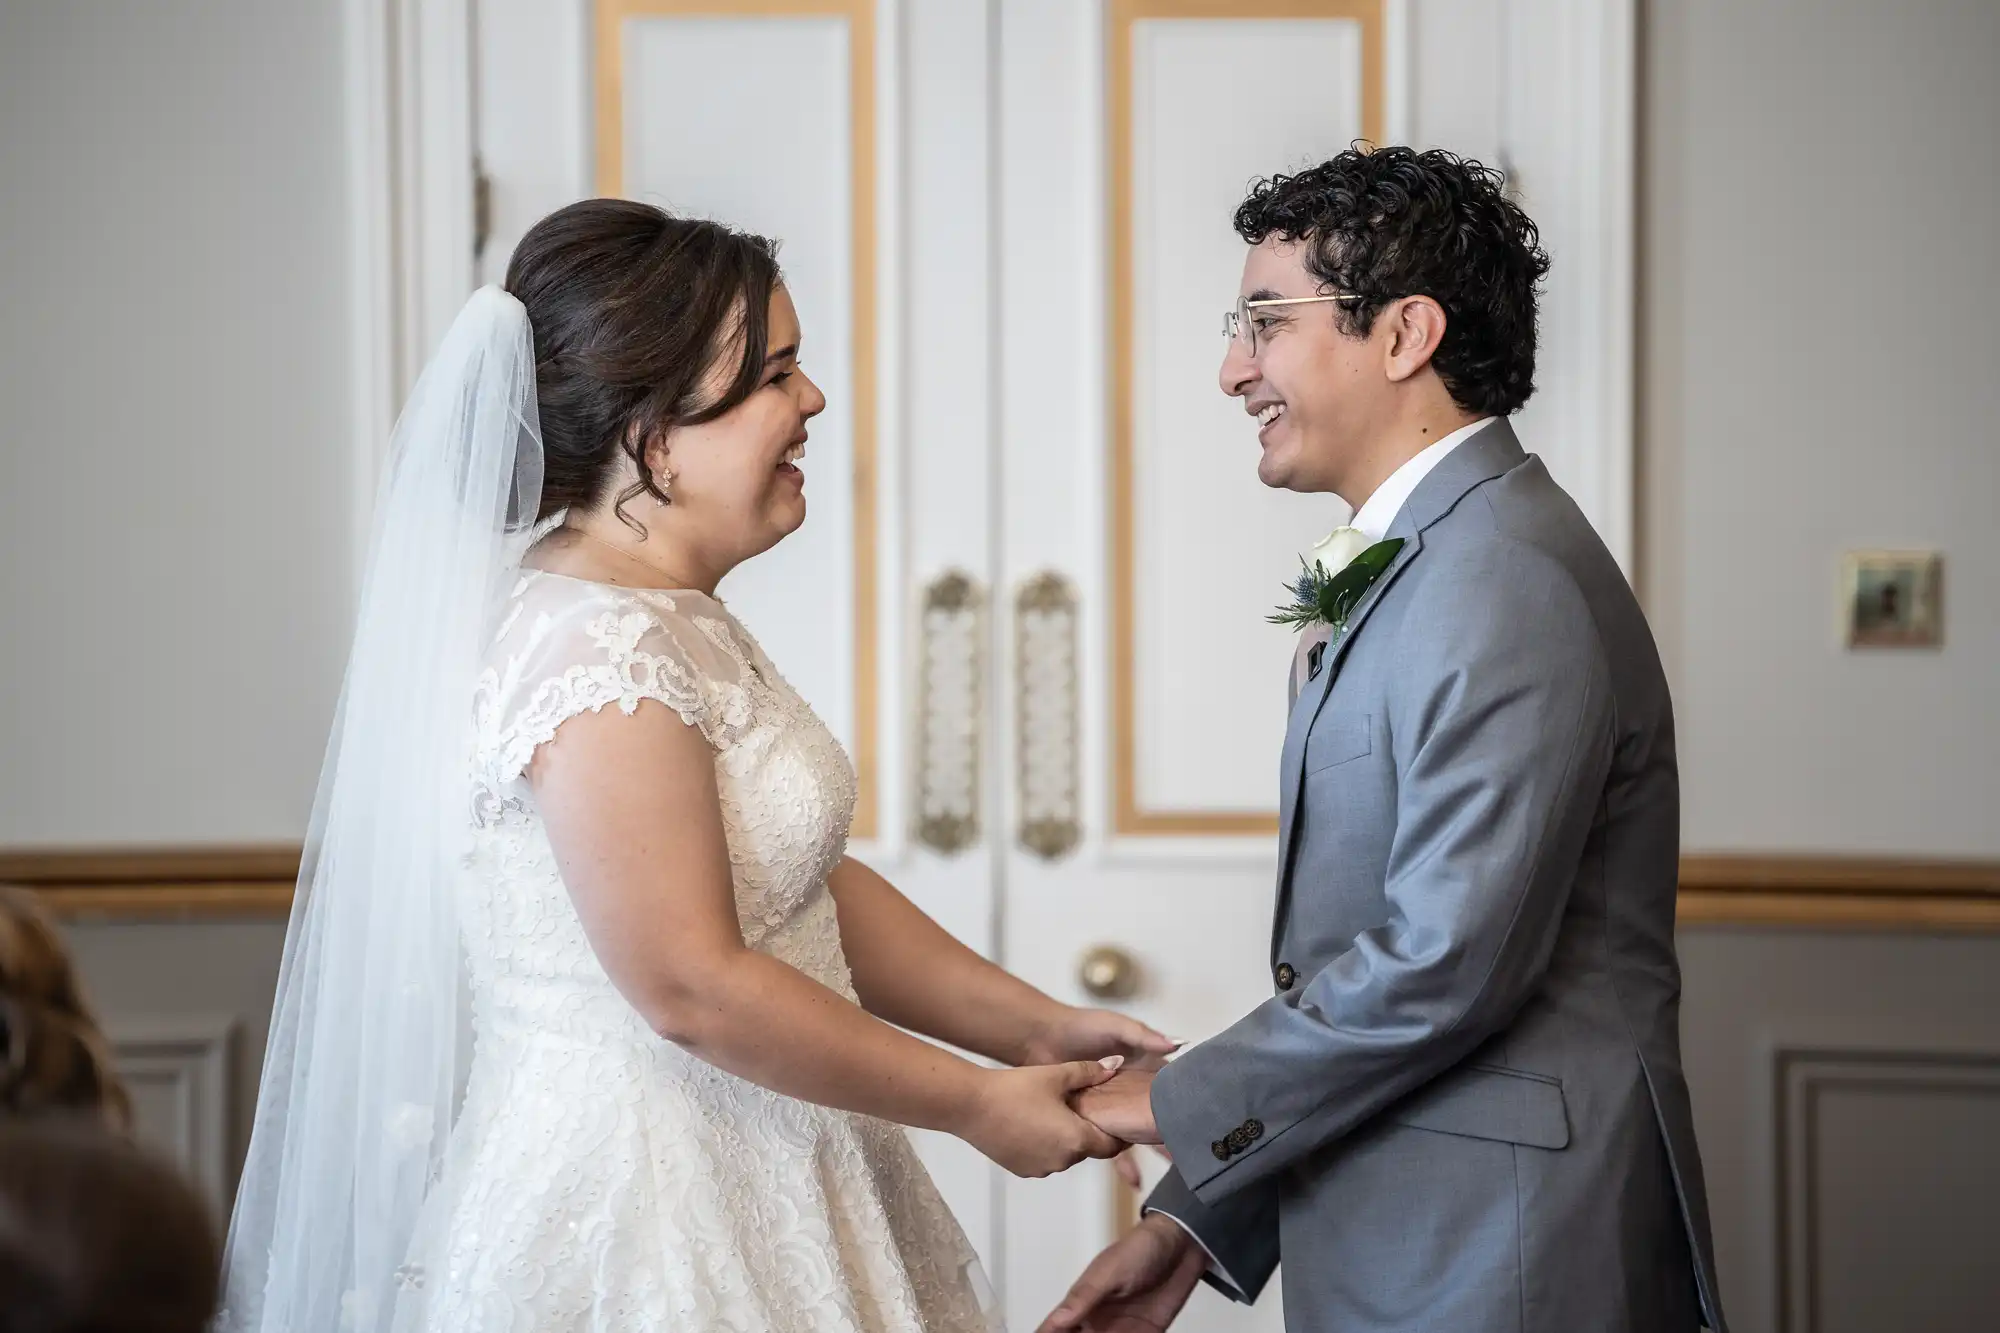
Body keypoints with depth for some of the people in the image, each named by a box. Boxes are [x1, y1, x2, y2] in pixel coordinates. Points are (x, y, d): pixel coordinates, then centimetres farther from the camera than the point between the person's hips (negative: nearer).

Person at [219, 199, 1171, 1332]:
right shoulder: (601, 656, -21)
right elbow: (691, 986, -24)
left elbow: (811, 886, 13)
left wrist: (1038, 1028, 6)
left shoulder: (684, 622, 10)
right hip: (647, 1213, -9)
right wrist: (977, 1106, -16)